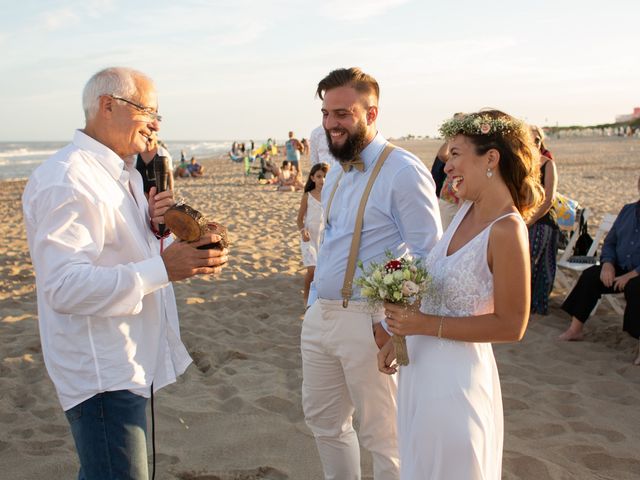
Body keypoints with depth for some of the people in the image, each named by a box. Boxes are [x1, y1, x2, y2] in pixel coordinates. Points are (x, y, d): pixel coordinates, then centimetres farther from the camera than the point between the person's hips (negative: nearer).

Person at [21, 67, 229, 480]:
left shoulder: (123, 174, 13)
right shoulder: (67, 179, -20)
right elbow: (64, 286, -29)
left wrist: (155, 231, -2)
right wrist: (163, 269, -34)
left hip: (132, 363, 10)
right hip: (100, 373, -10)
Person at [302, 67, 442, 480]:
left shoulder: (404, 171, -14)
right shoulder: (336, 174, 12)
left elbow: (427, 255, -17)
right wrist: (314, 304, 15)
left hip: (369, 321, -8)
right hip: (320, 317, 8)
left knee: (382, 437, 7)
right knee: (324, 421, 20)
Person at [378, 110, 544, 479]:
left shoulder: (507, 231, -23)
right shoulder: (467, 209, 2)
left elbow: (511, 326, -21)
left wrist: (426, 324, -20)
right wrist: (399, 337, 9)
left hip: (455, 375, -8)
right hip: (420, 364, 8)